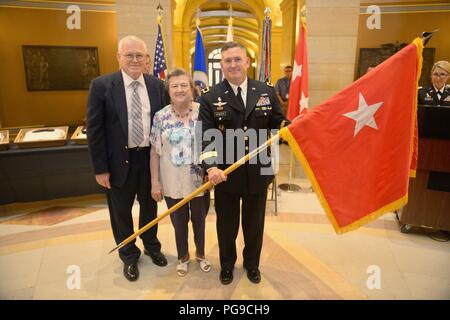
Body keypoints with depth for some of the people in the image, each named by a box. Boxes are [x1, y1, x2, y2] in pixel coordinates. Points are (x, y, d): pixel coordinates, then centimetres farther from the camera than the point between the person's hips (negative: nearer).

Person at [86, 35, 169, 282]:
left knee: (150, 206, 21)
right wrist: (100, 168, -10)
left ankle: (151, 246, 46)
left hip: (151, 158, 3)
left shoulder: (157, 85, -1)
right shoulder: (101, 85, -9)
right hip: (119, 161, -2)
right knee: (121, 213, 14)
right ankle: (129, 256, 39)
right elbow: (94, 130, -9)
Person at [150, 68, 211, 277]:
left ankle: (200, 254, 44)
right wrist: (155, 182, -3)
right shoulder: (161, 117, -5)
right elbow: (154, 152, -2)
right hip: (173, 182, 0)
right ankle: (183, 256, 42)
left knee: (199, 220, 18)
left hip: (199, 180, 0)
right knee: (179, 222, 16)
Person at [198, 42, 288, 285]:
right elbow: (205, 138, -13)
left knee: (254, 224, 20)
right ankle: (227, 265, 44)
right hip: (225, 175, -1)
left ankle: (252, 264, 46)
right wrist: (211, 166, -28)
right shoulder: (209, 98, -7)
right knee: (226, 225, 18)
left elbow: (277, 124, 3)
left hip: (258, 173, 2)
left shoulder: (267, 91, 1)